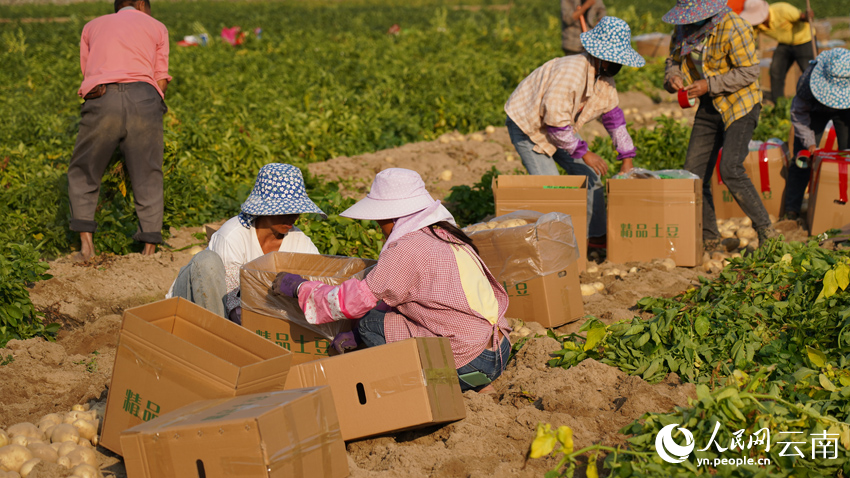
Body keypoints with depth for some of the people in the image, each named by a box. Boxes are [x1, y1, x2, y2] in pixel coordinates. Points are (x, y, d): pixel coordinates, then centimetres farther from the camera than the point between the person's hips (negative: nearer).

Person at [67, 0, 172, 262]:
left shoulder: (92, 26, 29)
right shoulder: (157, 27, 25)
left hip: (101, 99, 0)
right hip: (143, 98, 0)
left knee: (82, 174, 15)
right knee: (148, 179, 10)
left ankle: (86, 243, 4)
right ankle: (149, 248, 6)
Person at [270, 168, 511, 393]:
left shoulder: (408, 250, -15)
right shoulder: (443, 234, 13)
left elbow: (354, 301, -8)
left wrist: (299, 286, 6)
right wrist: (355, 336, 16)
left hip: (470, 365, -9)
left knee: (371, 324, -2)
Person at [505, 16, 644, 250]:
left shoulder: (604, 78, -6)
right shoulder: (571, 72, -35)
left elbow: (614, 117, 6)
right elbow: (555, 120, -34)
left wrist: (627, 159, 2)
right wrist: (584, 153, -28)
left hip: (559, 128, 9)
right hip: (526, 124, -9)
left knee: (589, 174, 5)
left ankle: (595, 235, 16)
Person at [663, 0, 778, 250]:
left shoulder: (733, 28, -21)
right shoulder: (684, 27, 1)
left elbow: (749, 71, -20)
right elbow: (674, 58, 13)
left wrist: (709, 85, -26)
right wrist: (673, 76, -11)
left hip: (740, 105, -7)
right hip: (709, 107, 7)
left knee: (730, 169, -22)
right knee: (694, 173, 2)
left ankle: (766, 232, -10)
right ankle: (708, 239, 14)